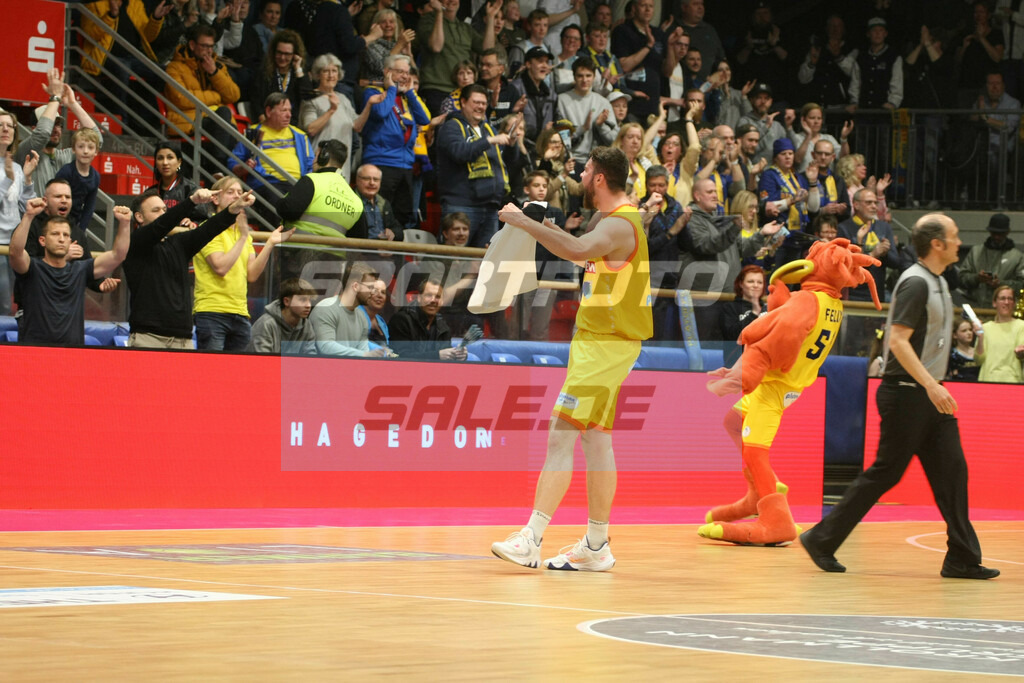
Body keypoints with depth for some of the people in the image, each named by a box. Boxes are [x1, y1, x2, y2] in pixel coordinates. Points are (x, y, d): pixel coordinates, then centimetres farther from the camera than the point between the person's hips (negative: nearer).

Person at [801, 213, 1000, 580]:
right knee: (885, 473, -4)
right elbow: (898, 340, -23)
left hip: (930, 394, 9)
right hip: (906, 393, -9)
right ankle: (822, 539, 5)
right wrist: (931, 385, -28)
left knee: (951, 471, 2)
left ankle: (962, 559, 3)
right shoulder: (915, 283, -15)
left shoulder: (938, 282, 15)